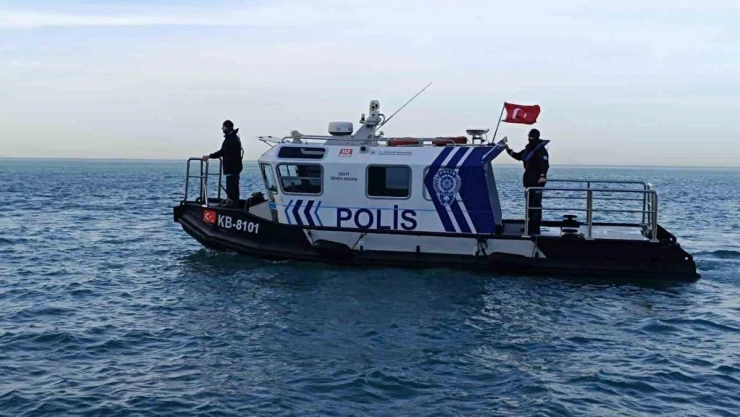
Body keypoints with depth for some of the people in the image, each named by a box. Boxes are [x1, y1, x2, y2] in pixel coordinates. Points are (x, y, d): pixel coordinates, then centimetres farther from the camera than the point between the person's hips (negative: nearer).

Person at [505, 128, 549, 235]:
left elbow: (545, 164, -23)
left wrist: (542, 176, -36)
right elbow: (519, 156, 29)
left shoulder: (541, 150, -12)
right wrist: (509, 151, 16)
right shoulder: (528, 149, 16)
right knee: (530, 203, 14)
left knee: (536, 204, -9)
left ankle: (535, 229, -9)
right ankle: (531, 226, 23)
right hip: (529, 180, 10)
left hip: (537, 181, -10)